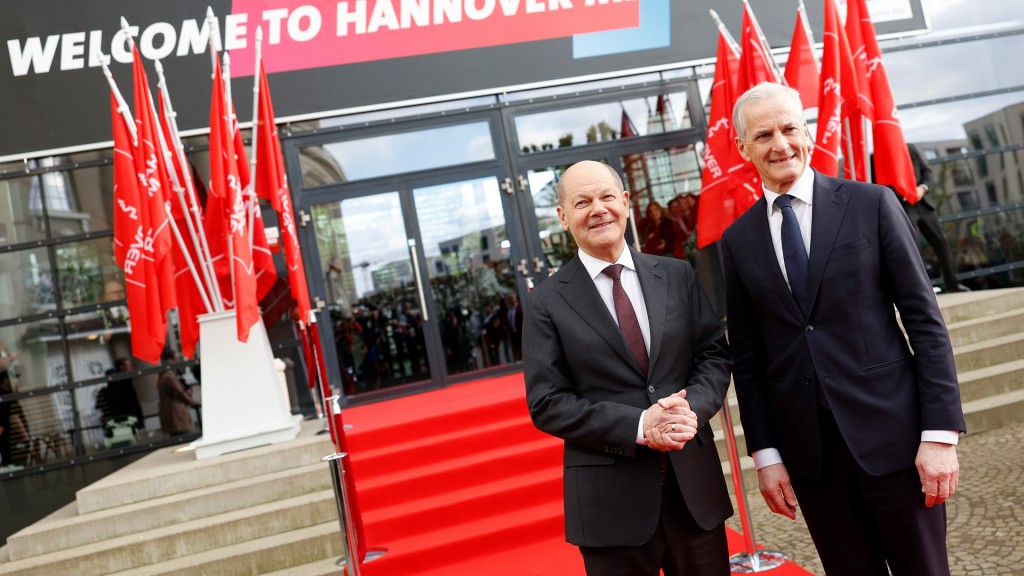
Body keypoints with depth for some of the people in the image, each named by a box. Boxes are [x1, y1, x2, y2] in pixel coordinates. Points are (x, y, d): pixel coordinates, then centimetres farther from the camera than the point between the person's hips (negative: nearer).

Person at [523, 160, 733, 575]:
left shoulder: (677, 275, 6)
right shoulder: (545, 304, -4)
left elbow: (715, 354, 6)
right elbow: (547, 405, -8)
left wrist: (692, 407, -15)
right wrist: (638, 426, -18)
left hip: (695, 482, 3)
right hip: (610, 498, -3)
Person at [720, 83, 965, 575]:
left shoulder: (872, 204, -1)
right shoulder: (738, 240, 4)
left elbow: (925, 320, -3)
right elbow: (747, 356, 6)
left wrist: (941, 432, -8)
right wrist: (765, 454, 3)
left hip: (891, 433, -1)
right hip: (806, 450, 2)